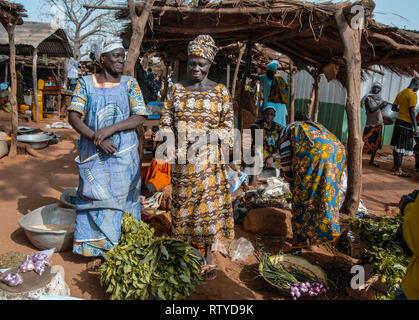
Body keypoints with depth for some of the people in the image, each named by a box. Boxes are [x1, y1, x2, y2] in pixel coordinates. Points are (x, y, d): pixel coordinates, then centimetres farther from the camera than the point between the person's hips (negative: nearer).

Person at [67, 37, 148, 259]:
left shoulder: (130, 84, 4)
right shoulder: (86, 83, 4)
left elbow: (140, 117, -5)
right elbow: (73, 116, -3)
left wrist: (111, 129, -18)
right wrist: (96, 138, -17)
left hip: (123, 153, 0)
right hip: (93, 154, 0)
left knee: (121, 197, 4)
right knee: (94, 197, 3)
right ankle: (95, 244, 19)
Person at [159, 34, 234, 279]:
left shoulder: (221, 91, 2)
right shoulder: (176, 89, 7)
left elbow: (228, 126, 2)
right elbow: (166, 122, 7)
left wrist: (207, 137, -15)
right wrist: (169, 146, -10)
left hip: (209, 157, -1)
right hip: (182, 158, 2)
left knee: (209, 202, 3)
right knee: (183, 202, 9)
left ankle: (208, 255, 19)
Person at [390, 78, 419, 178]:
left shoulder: (400, 94, 12)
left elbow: (394, 107, 16)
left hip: (398, 121, 8)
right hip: (407, 123, -8)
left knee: (396, 145, 12)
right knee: (402, 147, -6)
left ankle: (395, 167, 21)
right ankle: (398, 170, -3)